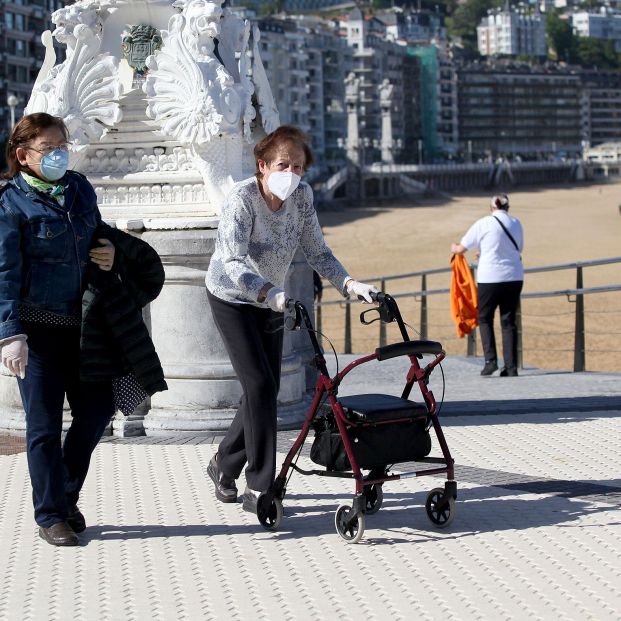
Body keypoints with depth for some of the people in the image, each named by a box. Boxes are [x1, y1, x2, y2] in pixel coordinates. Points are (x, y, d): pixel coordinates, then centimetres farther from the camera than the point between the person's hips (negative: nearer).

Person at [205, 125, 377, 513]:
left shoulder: (302, 195, -11)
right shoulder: (242, 199, -28)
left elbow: (317, 251, -6)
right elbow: (233, 262, -39)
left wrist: (349, 284, -21)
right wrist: (270, 292, -55)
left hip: (270, 301, 6)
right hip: (233, 298, -6)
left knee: (267, 390, 8)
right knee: (260, 387, -15)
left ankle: (225, 464, 28)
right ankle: (259, 488, -8)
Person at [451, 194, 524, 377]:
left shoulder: (483, 224, -5)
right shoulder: (516, 224, 6)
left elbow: (460, 249, 0)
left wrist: (454, 248, 26)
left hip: (490, 277, -3)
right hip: (514, 277, 3)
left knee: (485, 318, 11)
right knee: (509, 321, 8)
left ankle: (490, 360, -2)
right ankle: (511, 367, 4)